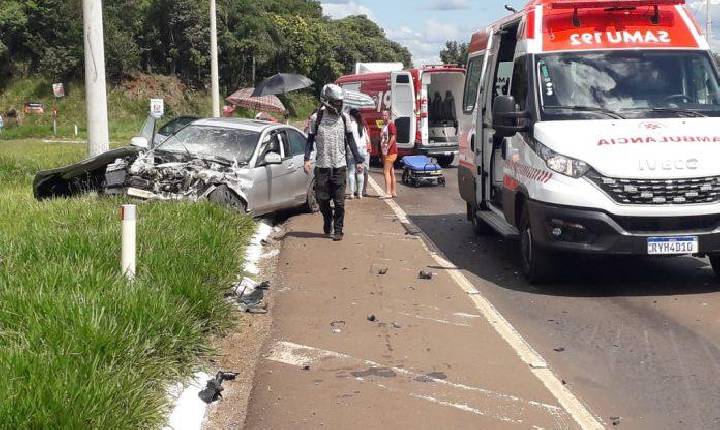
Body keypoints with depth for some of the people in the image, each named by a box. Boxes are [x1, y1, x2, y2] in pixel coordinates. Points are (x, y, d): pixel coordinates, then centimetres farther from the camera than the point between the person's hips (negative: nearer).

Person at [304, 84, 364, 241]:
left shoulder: (344, 118, 3)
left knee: (339, 202, -1)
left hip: (340, 166, 0)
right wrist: (307, 159, -6)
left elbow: (350, 140, 10)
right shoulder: (316, 118, -1)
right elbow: (310, 140, 6)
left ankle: (338, 230, 11)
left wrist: (358, 160, 6)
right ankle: (327, 220, 34)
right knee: (322, 200, 5)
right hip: (322, 166, 0)